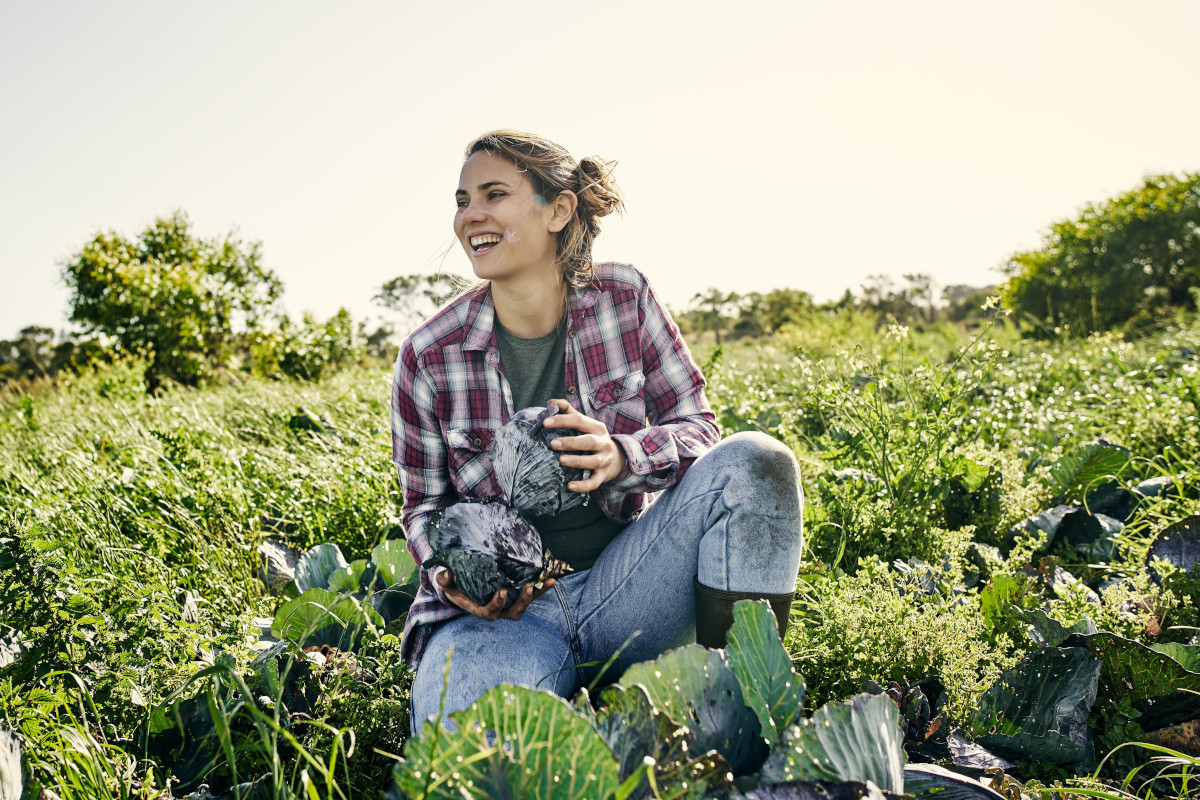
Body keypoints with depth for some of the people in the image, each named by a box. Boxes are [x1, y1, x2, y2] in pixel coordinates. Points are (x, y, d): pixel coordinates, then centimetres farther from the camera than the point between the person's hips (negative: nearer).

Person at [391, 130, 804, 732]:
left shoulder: (625, 299, 0)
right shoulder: (428, 356, -3)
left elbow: (698, 429, 1)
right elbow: (425, 507, 8)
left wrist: (622, 456, -22)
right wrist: (451, 575, -15)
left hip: (621, 586, 2)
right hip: (498, 610, -2)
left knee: (752, 461, -23)